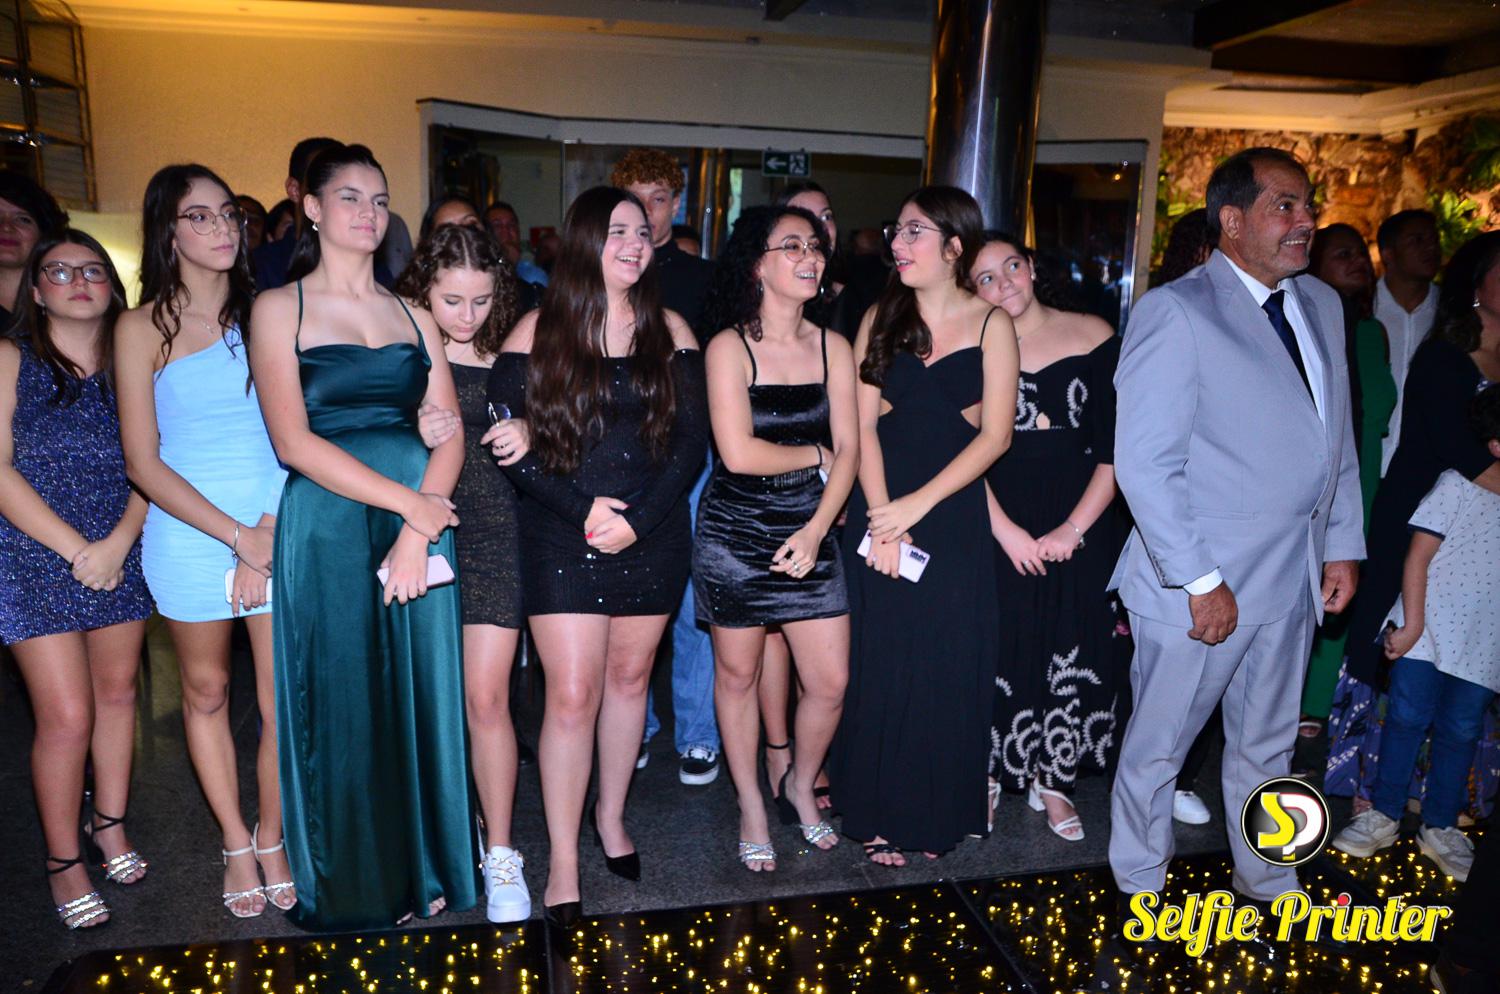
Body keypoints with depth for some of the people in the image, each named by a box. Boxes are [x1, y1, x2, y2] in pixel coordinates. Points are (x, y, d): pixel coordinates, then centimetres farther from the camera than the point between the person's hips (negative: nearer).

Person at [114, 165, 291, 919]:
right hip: (188, 536, 0)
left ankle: (272, 840, 23)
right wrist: (237, 536, -11)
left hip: (280, 530, 1)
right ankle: (235, 843, 31)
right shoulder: (143, 328, 0)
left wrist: (272, 529, -10)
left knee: (285, 702, 1)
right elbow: (143, 463, -3)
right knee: (206, 692, 13)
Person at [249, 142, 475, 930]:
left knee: (420, 694, 9)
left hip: (421, 523, 3)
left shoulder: (413, 315, 12)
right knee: (342, 704, 6)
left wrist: (417, 531, -13)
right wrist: (411, 502, -15)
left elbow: (449, 432, 2)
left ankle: (420, 867, 28)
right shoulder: (278, 308, 2)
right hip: (327, 530, -3)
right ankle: (354, 885, 24)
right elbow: (294, 441, -10)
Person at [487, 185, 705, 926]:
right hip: (563, 541, -2)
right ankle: (563, 863, 10)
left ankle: (610, 816, 34)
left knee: (629, 676, 13)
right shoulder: (537, 332, 0)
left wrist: (638, 520, -12)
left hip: (653, 538, 3)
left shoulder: (669, 331, 6)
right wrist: (584, 510, -16)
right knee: (572, 695, -4)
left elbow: (693, 438, 0)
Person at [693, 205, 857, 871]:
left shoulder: (833, 348, 4)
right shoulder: (728, 347, -8)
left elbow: (848, 450, 0)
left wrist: (816, 529, -12)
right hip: (734, 533, -3)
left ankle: (800, 789, 32)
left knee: (830, 681, 3)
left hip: (809, 531, 3)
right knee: (737, 674, 11)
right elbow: (738, 453, -18)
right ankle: (751, 808, 32)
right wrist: (814, 454, -5)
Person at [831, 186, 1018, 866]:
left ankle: (936, 814, 25)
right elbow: (864, 426, 0)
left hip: (953, 517, -1)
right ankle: (877, 815, 21)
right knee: (878, 664, 6)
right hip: (879, 513, 2)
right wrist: (881, 517, -12)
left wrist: (917, 504, -13)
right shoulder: (881, 320, 6)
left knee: (947, 669, 6)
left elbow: (995, 434, -5)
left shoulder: (990, 325, 1)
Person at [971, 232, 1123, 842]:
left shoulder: (1094, 338, 1)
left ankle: (1051, 780, 27)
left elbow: (1116, 448, -1)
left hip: (1080, 528, 1)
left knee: (1072, 654, 7)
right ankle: (988, 775, 24)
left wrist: (1074, 528, -10)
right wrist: (1006, 531, -11)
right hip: (997, 529, -1)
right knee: (997, 651, 3)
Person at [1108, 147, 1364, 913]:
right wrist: (1201, 581, -18)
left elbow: (1338, 443, 15)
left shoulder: (1323, 305, 10)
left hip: (1294, 577, 7)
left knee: (1266, 744, 23)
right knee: (1159, 744, 11)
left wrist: (1343, 546, 8)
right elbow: (1145, 464, -18)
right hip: (1203, 582, -7)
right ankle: (1140, 881, 32)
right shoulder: (1176, 311, -14)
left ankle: (1268, 881, 43)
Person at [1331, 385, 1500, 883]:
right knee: (1407, 717, 3)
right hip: (1428, 632, -3)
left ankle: (1440, 827, 22)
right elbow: (1418, 557, -5)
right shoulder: (1457, 487, -5)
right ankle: (1383, 815, 16)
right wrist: (1413, 622, -10)